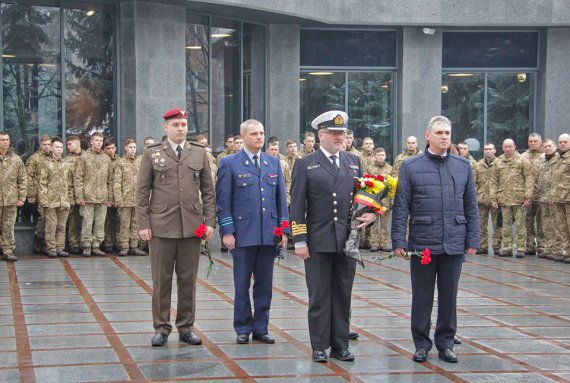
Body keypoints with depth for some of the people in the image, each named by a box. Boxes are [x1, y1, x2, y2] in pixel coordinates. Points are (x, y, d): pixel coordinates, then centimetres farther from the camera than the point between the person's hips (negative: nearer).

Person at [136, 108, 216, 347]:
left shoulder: (199, 154, 9)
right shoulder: (152, 154, 4)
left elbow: (208, 191, 10)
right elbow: (142, 192, 2)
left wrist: (209, 221, 1)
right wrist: (143, 224, -4)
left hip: (192, 226, 2)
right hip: (161, 226, -2)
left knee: (188, 280, 6)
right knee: (161, 280, 3)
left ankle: (186, 328, 15)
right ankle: (161, 328, 11)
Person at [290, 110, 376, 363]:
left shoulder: (354, 162, 12)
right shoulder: (305, 164, 0)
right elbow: (297, 206, -3)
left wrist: (372, 214, -3)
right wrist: (299, 241, -9)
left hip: (347, 242, 3)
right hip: (318, 243, -3)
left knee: (343, 296, 9)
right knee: (319, 297, 3)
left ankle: (340, 345, 17)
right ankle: (319, 347, 11)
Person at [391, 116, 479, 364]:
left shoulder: (463, 166, 9)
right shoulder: (411, 167, 0)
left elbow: (471, 207, 10)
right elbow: (400, 208, -1)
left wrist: (472, 240, 5)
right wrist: (399, 241, -7)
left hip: (454, 244, 2)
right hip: (422, 243, -2)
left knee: (449, 295, 9)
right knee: (422, 296, 5)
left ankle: (445, 343, 21)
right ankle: (421, 344, 16)